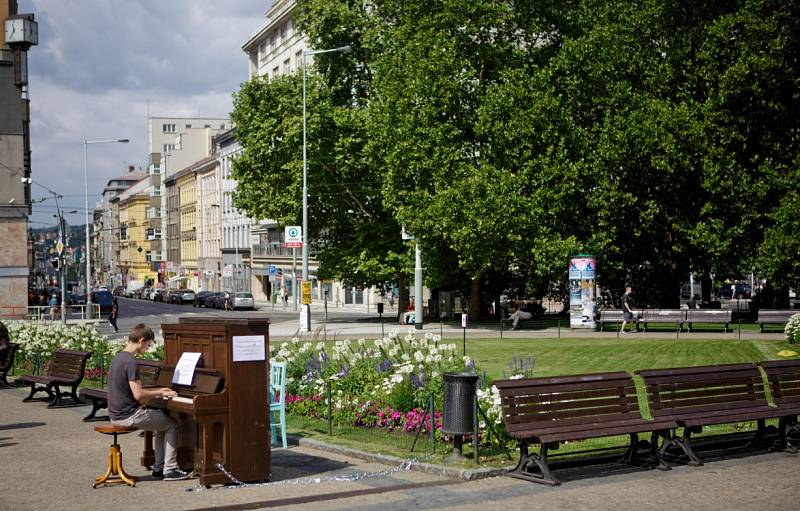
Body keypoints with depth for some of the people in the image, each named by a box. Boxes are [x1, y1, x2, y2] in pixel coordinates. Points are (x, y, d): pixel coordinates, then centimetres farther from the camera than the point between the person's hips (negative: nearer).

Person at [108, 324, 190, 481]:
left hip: (116, 414, 10)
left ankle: (159, 467, 21)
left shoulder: (118, 358, 11)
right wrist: (160, 393, -9)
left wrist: (157, 391, 18)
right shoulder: (131, 362, -20)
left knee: (163, 420, 23)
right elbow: (138, 395, -24)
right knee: (172, 425, 3)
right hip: (129, 415, -10)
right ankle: (169, 470, 2)